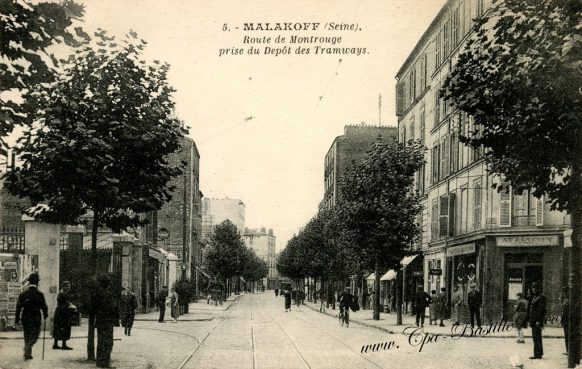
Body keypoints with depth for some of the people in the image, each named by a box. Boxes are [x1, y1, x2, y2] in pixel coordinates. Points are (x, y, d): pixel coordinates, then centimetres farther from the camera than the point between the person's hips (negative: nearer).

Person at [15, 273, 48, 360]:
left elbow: (18, 307, 0)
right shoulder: (39, 294, -9)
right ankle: (28, 347, -20)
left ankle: (28, 354, 19)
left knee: (27, 336, 15)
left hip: (25, 319, 4)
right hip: (36, 319, -4)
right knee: (35, 335, 6)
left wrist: (17, 320, 5)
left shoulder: (23, 294, 0)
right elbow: (44, 307, -7)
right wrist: (45, 315, 12)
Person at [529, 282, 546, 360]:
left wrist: (538, 320, -22)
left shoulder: (541, 297, -12)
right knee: (536, 337, 13)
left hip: (537, 320, -10)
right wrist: (531, 320, 21)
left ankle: (537, 354, -9)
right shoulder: (535, 296, 18)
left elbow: (541, 309, -18)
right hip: (534, 320, 10)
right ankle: (539, 353, 20)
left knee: (536, 337, -10)